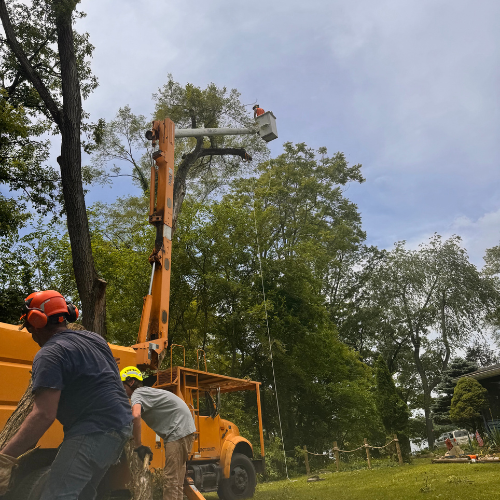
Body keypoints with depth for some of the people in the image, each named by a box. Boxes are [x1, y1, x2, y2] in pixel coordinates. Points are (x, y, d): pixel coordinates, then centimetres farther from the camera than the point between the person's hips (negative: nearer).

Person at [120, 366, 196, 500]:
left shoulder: (137, 394, -14)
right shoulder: (144, 392, 17)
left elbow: (135, 416, -35)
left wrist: (138, 446, -25)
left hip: (179, 431, -10)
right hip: (178, 432, 10)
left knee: (171, 477, -8)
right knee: (176, 476, 16)